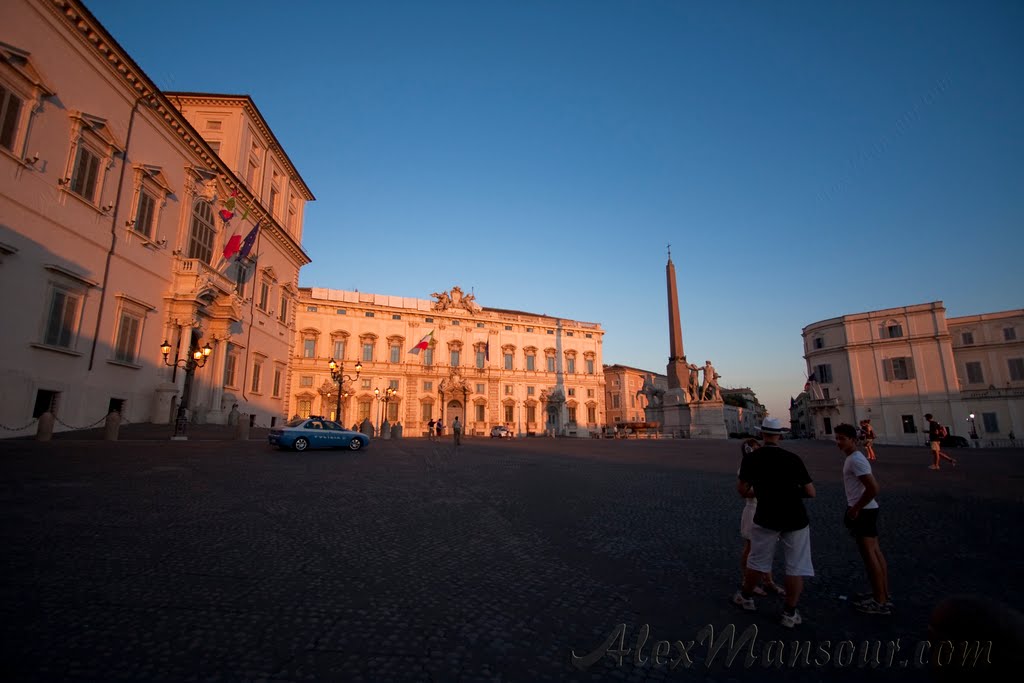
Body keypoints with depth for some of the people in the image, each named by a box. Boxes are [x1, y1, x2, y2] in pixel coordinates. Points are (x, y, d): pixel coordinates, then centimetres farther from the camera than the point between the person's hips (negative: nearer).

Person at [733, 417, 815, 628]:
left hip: (767, 519, 1)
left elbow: (741, 489, 1)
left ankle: (746, 597, 34)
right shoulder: (793, 458, -6)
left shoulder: (751, 459, -5)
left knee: (757, 561, 17)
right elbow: (811, 492, -4)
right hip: (795, 520, 0)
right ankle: (790, 613, 17)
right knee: (796, 567, 11)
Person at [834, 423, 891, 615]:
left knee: (869, 555, -2)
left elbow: (873, 488, -27)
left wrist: (856, 509, -19)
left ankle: (880, 602, 6)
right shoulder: (853, 458, 11)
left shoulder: (855, 460, -20)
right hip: (866, 509, 10)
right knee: (875, 552, 16)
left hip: (862, 511, -10)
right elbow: (871, 486, 21)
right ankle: (884, 596, 26)